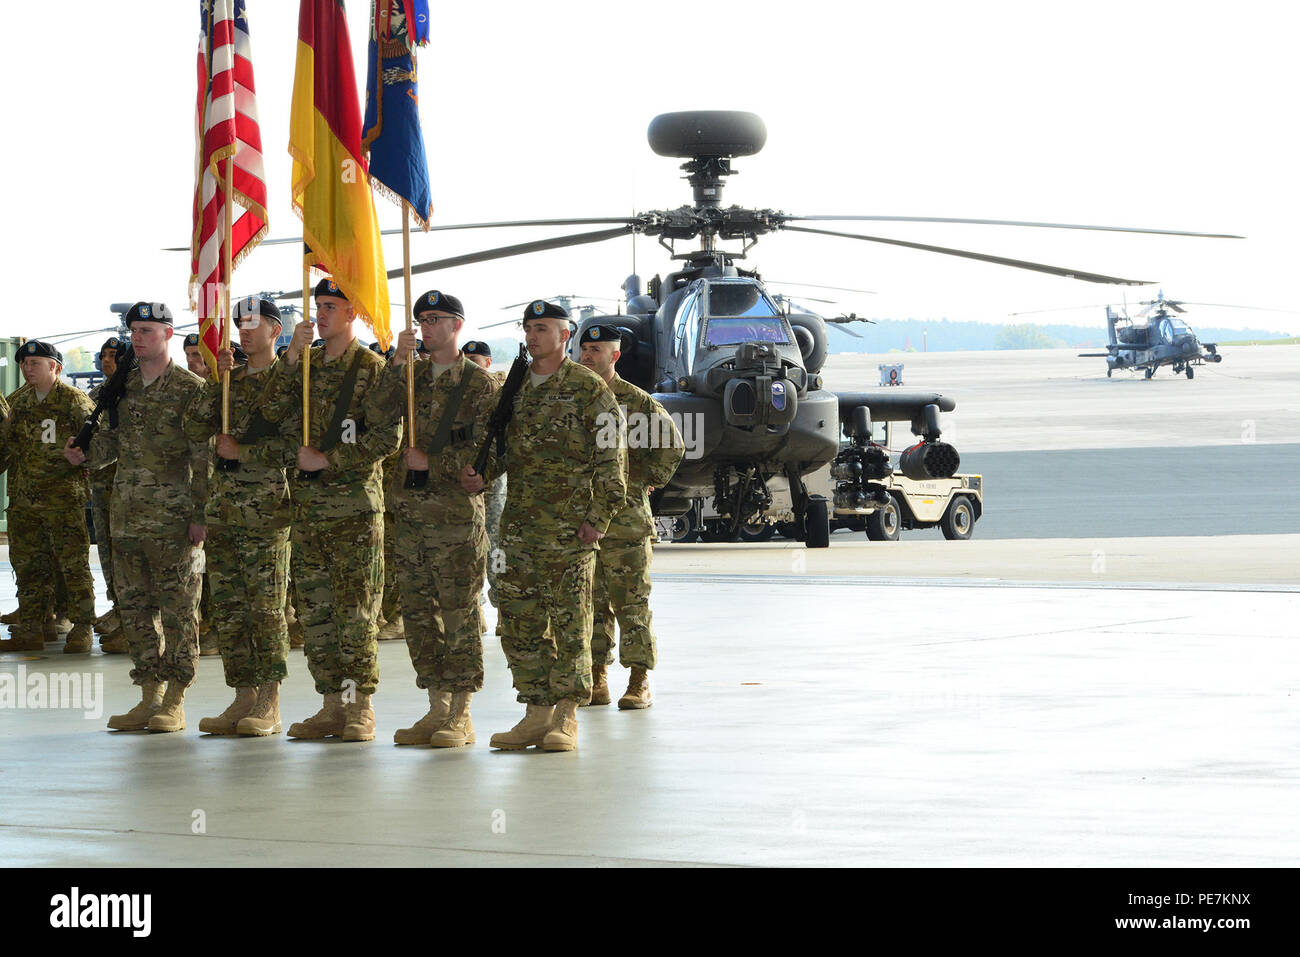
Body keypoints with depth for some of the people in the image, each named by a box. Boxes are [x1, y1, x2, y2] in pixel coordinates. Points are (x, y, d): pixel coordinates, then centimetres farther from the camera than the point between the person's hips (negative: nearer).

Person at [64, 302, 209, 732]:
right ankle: (149, 697, 15)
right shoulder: (122, 387, 13)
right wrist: (85, 454, -2)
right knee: (135, 607, 8)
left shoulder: (190, 389, -5)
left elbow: (204, 458, -8)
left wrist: (199, 515, -13)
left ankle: (174, 701, 1)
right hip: (127, 515, 6)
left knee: (178, 609, -3)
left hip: (174, 518, -6)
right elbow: (110, 441, 20)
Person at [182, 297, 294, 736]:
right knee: (228, 607, 6)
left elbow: (295, 444, -13)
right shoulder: (230, 379, 16)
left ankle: (269, 706, -2)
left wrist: (242, 452, -10)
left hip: (266, 506, -7)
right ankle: (243, 698, 12)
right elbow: (195, 428, 6)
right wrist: (217, 381, -3)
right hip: (223, 503, 7)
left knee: (266, 605, -5)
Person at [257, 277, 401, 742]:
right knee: (315, 609, 7)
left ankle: (360, 709, -1)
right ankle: (332, 704, 13)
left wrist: (327, 459, -14)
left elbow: (387, 436, -12)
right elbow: (271, 412, 1)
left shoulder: (372, 368, -4)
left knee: (355, 610, -5)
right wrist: (291, 358, -9)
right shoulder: (308, 365, 13)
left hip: (355, 506, -6)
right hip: (308, 506, 6)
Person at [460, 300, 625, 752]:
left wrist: (598, 516, -12)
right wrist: (479, 476, 2)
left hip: (569, 526, -6)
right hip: (519, 524, 6)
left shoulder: (588, 388, -3)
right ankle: (537, 711, 12)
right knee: (519, 622, 4)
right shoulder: (515, 388, 15)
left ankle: (566, 717, 2)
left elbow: (611, 456, -6)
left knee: (569, 622, -2)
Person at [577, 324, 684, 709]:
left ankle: (640, 682, -1)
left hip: (625, 515, -4)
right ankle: (596, 680, 12)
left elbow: (673, 445, 3)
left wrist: (649, 480, 0)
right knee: (592, 603, 7)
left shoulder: (638, 402, -1)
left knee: (631, 603, -4)